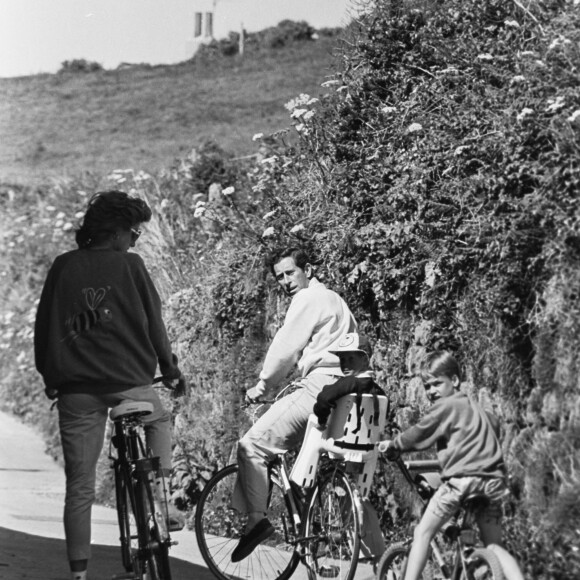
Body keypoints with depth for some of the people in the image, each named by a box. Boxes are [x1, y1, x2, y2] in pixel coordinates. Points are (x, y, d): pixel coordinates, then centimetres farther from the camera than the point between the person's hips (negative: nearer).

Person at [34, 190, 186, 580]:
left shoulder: (63, 267, 7)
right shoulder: (129, 265, -1)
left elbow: (44, 328, 10)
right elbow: (153, 322, 2)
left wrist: (50, 378, 19)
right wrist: (170, 369, 13)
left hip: (75, 387, 2)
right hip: (128, 380, -2)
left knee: (79, 487, 6)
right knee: (160, 421, 32)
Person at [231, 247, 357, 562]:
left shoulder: (308, 299, -3)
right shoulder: (333, 299, 28)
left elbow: (285, 349, -7)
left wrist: (262, 385, 5)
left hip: (318, 388, -10)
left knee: (252, 444, -9)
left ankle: (256, 518, -18)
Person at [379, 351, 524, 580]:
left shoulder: (446, 406, 1)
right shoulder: (476, 409, 24)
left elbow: (419, 434, 3)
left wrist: (392, 445, 18)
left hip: (462, 478, -7)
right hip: (493, 481, 7)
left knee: (422, 533, 4)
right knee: (494, 546, 13)